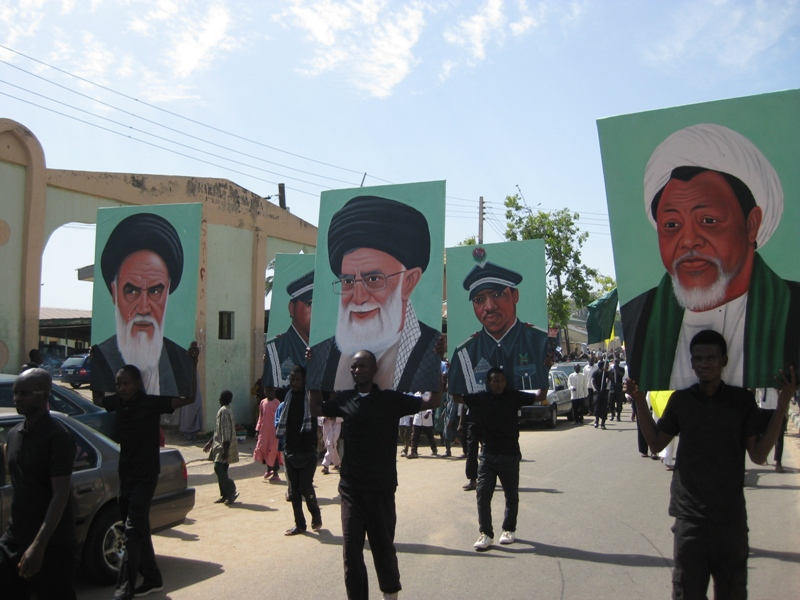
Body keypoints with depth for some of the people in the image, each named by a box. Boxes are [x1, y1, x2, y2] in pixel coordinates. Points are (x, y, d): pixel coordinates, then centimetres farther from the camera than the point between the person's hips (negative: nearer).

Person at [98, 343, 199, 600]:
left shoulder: (152, 403, -14)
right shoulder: (117, 403, 1)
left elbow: (189, 398, -21)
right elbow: (96, 399, 20)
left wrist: (192, 363, -27)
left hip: (146, 475, -6)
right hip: (125, 473, 6)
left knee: (133, 529, -12)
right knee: (138, 530, 15)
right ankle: (153, 579, 28)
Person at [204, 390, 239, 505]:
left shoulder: (223, 411, -14)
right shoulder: (227, 410, 17)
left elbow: (226, 431, -21)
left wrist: (225, 448, -24)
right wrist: (210, 443, 29)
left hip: (223, 446, -10)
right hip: (220, 445, 10)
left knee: (219, 468, -15)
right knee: (221, 470, 10)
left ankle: (231, 492, -13)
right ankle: (224, 495, 14)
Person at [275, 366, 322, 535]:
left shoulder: (311, 396, -6)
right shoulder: (287, 396, 6)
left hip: (308, 451, -5)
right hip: (290, 450, 5)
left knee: (305, 487, -5)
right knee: (294, 490, 8)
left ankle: (316, 515, 20)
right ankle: (299, 524, 18)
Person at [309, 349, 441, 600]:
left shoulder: (391, 399, -5)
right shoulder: (344, 399, 4)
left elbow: (433, 401, -6)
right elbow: (316, 409, 20)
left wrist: (436, 363, -11)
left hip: (381, 487, -2)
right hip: (350, 487, 2)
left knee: (383, 545, 13)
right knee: (351, 549, 2)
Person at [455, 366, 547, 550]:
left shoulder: (513, 397, -4)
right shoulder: (480, 398, -2)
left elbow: (540, 396, -2)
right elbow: (457, 397, 1)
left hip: (510, 454, -1)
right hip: (488, 454, 1)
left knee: (511, 495, 11)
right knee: (483, 494, -5)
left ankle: (509, 529, 29)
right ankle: (486, 533, 4)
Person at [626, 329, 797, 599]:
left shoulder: (742, 400, -1)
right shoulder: (680, 400, 2)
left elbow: (758, 455, -5)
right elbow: (656, 443, 9)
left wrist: (782, 406, -12)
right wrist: (640, 402, 0)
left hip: (731, 516, 0)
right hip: (690, 515, 0)